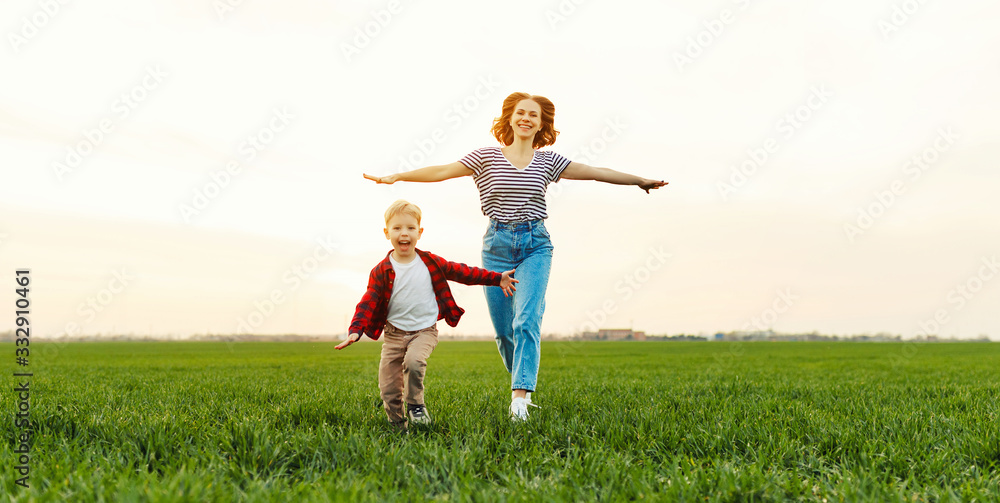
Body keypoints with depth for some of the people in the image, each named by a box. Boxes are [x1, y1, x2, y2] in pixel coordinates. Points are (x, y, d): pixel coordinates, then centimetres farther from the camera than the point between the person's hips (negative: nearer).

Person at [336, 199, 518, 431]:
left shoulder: (431, 263, -1)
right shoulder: (382, 271, -5)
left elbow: (462, 272, 8)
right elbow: (368, 303, -6)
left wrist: (497, 278, 10)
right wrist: (355, 330, -20)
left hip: (424, 331, -1)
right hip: (394, 332, 1)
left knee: (414, 361, -30)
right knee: (388, 387, -4)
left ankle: (415, 404, -5)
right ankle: (397, 426, 18)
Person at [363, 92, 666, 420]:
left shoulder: (548, 161, 7)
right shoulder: (487, 157, 3)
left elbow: (596, 172, 10)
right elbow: (443, 171, 0)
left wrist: (640, 180, 13)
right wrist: (396, 176, -5)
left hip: (535, 245, 0)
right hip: (497, 244, 0)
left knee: (526, 320, -18)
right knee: (503, 329, 5)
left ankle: (520, 397, -22)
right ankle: (523, 379, 29)